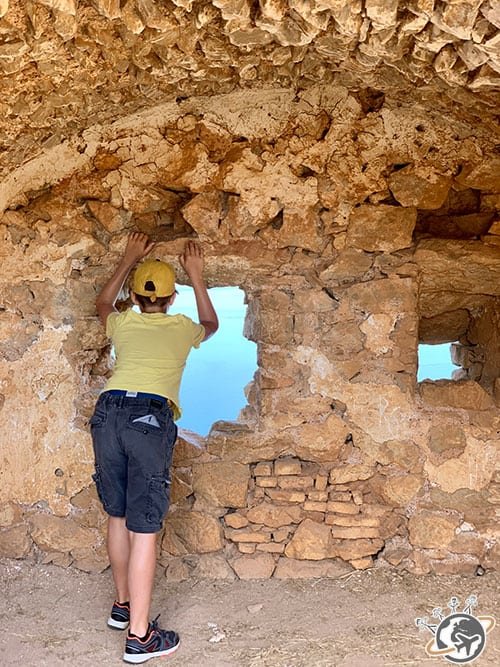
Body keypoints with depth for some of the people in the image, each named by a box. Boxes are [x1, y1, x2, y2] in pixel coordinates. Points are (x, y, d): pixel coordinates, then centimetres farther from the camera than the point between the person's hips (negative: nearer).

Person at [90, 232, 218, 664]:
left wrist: (128, 261, 47)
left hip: (108, 412, 4)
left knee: (118, 516, 18)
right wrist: (197, 276, 42)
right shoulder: (182, 329, 15)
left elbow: (103, 303, 44)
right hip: (150, 419, -3)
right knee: (144, 529, -2)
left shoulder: (123, 324, 19)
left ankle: (123, 606, 34)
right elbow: (211, 324, 39)